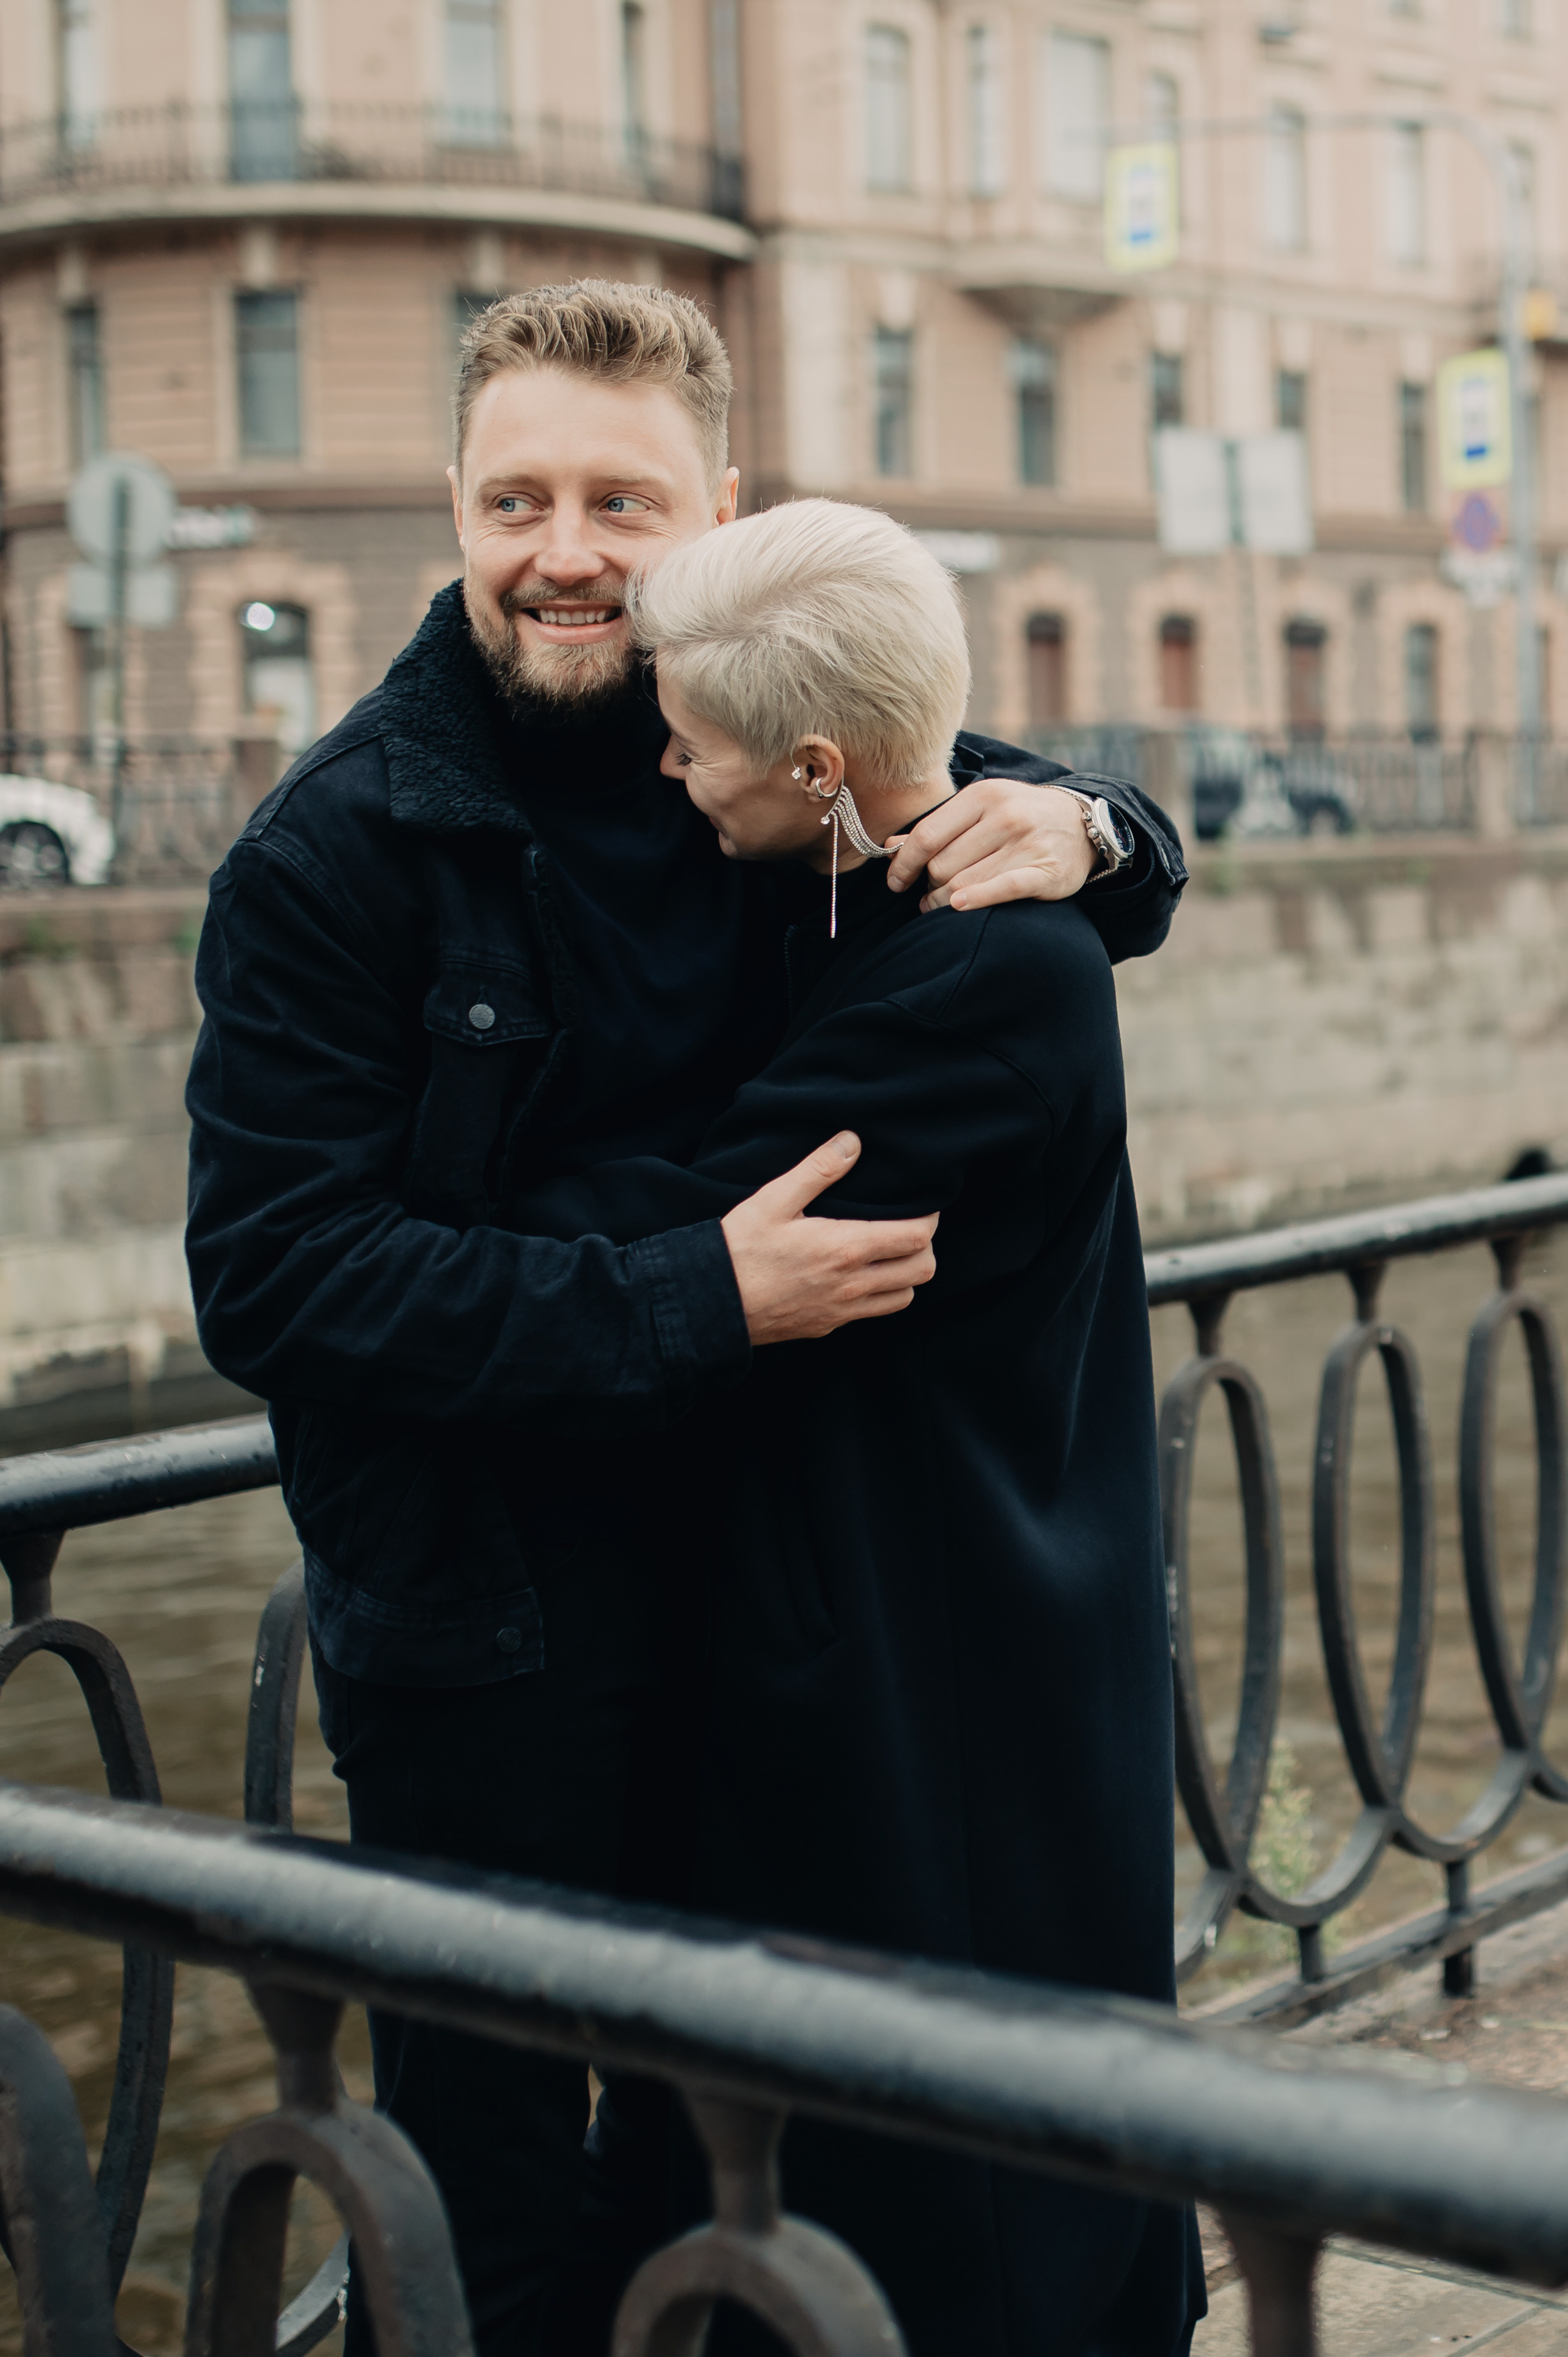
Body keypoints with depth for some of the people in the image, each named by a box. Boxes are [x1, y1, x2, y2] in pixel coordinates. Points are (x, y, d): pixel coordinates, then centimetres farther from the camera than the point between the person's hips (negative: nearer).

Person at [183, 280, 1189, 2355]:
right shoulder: (340, 846, -13)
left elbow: (1129, 882, 13)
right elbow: (275, 1280, -20)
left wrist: (1077, 831, -13)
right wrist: (695, 1305, -26)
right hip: (483, 1632, -5)